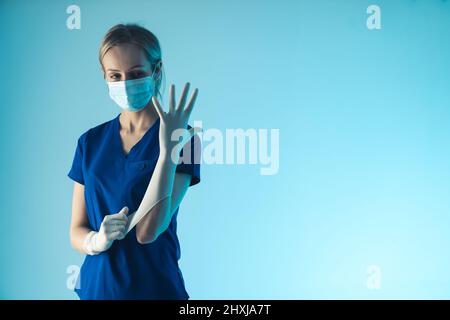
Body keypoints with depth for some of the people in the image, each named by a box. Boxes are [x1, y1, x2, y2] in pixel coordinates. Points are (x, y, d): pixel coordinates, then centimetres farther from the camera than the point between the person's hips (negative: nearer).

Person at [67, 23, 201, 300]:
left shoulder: (182, 138, -11)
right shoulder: (91, 141, 2)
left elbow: (147, 231, -20)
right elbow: (77, 232, 4)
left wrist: (168, 147, -25)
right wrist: (97, 240, -18)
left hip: (155, 287, -3)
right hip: (95, 286, 4)